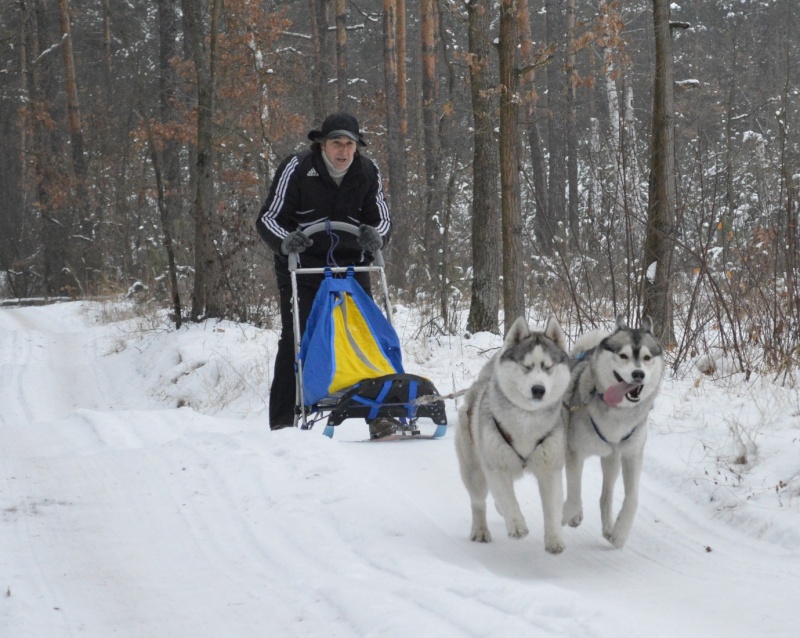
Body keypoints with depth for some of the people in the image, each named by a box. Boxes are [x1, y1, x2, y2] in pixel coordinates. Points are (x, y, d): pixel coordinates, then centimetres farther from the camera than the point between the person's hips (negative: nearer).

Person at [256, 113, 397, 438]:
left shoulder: (367, 172, -2)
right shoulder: (297, 168, -12)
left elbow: (382, 219, 4)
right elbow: (268, 218, -10)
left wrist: (375, 235, -20)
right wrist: (286, 240, -32)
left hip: (350, 264, 3)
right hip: (302, 265, -3)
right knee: (295, 339, -8)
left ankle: (377, 414, 2)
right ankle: (282, 423, -5)